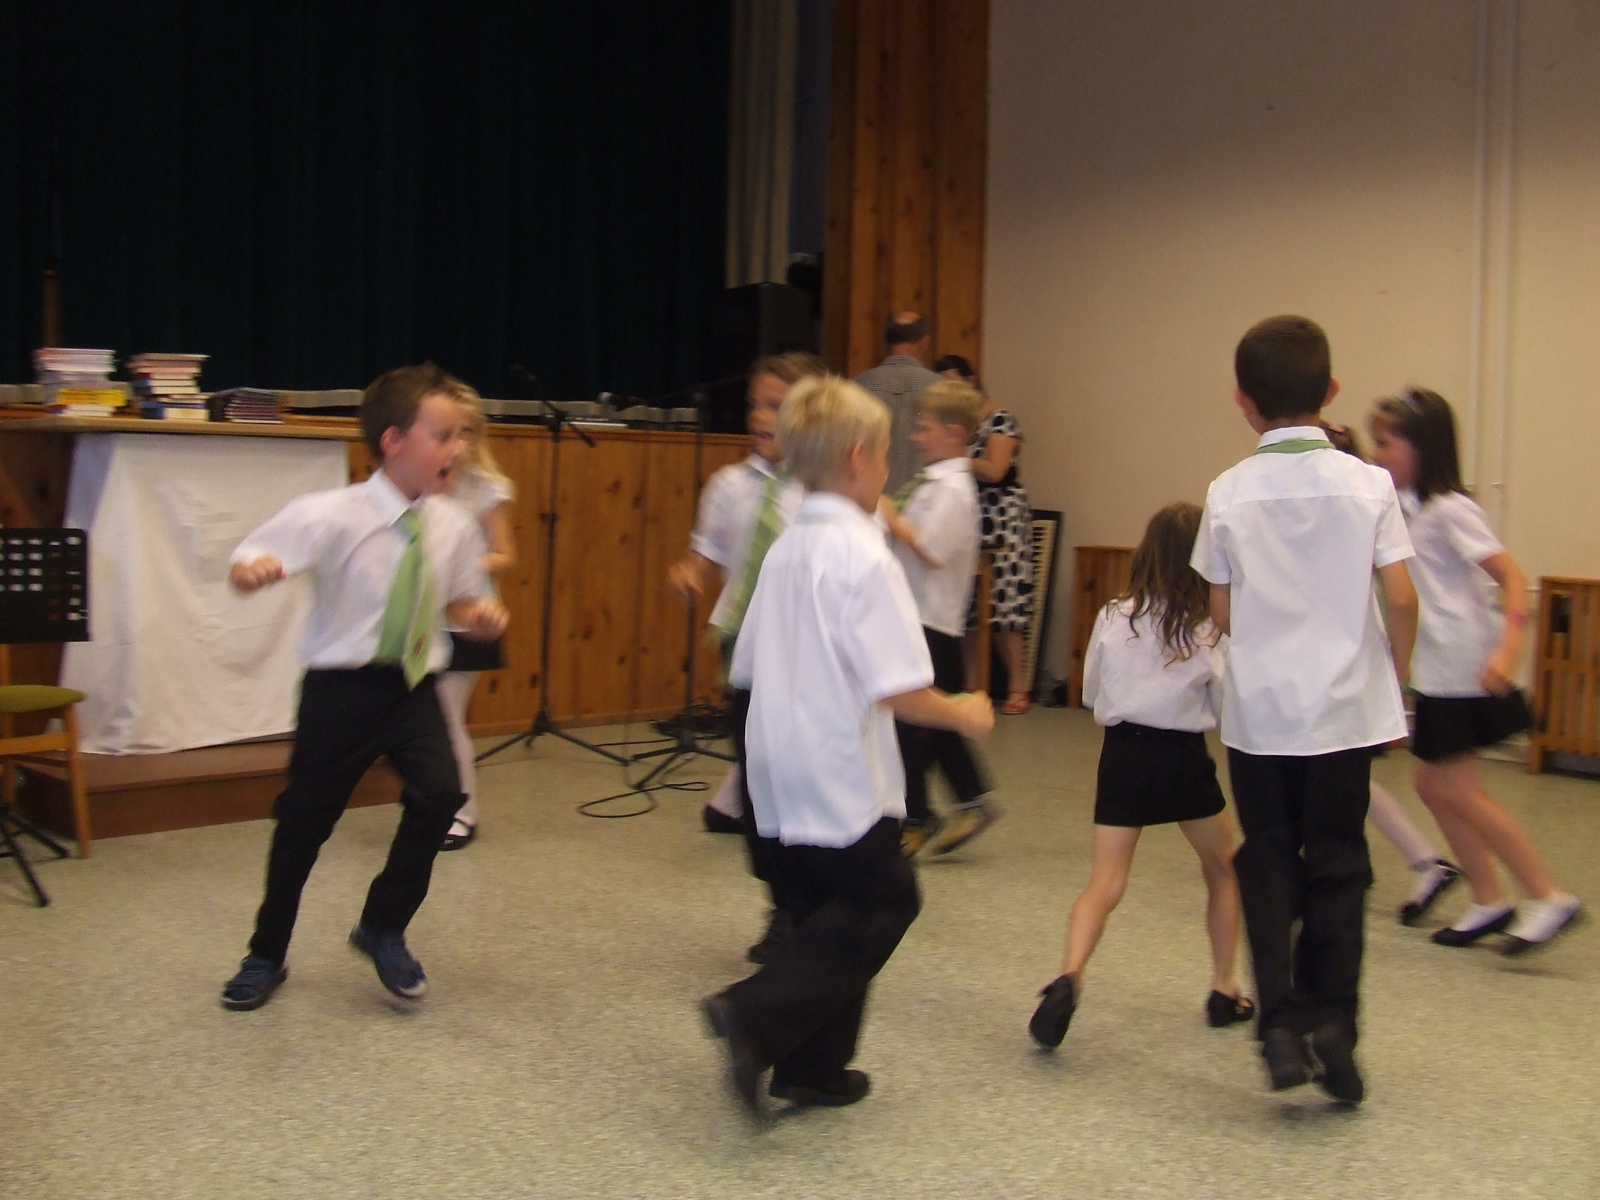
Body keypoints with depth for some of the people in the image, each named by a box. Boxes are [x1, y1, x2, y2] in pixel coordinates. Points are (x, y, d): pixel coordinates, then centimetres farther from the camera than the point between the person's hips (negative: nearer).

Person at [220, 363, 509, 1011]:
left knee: (440, 793, -19)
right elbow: (247, 561, -16)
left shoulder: (454, 525, -1)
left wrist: (483, 614, -8)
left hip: (414, 686, 3)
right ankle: (267, 955, 33)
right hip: (341, 686, -3)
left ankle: (383, 928, 8)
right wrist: (255, 567, -39)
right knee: (304, 819, 8)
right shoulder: (332, 515, -15)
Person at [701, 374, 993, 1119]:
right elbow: (899, 690, -21)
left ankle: (811, 1068, 21)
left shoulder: (785, 550, 8)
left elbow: (748, 668, 14)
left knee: (826, 911, 17)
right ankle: (756, 1015, -8)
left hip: (781, 772, 8)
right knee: (884, 900, 5)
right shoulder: (863, 555, -16)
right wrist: (963, 716, -4)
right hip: (844, 777, -8)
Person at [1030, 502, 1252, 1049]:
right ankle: (1225, 992, 27)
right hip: (1183, 758, -1)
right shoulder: (1206, 629, -8)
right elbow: (1226, 708, -1)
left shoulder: (1113, 618, -1)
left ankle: (1068, 978, -27)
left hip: (1123, 754, 1)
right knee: (1222, 870, 22)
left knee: (1105, 882, -2)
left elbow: (1091, 693, 9)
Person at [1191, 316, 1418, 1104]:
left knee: (1268, 862, 12)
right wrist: (1398, 681, 8)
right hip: (1346, 706, 0)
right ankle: (1332, 1023, 7)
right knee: (1336, 865, 11)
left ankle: (1280, 1023, 4)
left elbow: (1221, 613, 0)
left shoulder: (1229, 493, -4)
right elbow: (1401, 599, -6)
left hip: (1259, 711, 0)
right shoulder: (1367, 484, -5)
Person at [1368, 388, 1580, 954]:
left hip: (1463, 670, -9)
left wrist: (1508, 647, -30)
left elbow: (1511, 577, -19)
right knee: (1432, 786, 10)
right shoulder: (1402, 510, 11)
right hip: (1433, 670, 9)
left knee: (1457, 792, -5)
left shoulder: (1449, 510, -14)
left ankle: (1549, 896, 4)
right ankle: (1488, 902, 19)